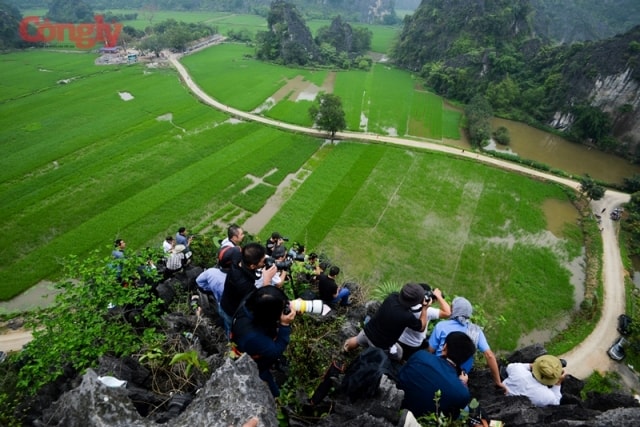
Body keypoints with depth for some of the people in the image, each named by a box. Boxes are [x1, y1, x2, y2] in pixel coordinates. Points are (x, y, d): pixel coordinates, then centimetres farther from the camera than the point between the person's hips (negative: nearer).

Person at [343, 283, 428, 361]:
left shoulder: (392, 296, -19)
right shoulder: (407, 316, -34)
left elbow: (404, 297, 7)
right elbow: (422, 327, -12)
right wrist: (425, 307, -9)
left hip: (368, 331, 6)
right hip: (381, 345, -5)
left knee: (358, 340, 36)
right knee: (398, 355, 25)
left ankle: (347, 347, 63)